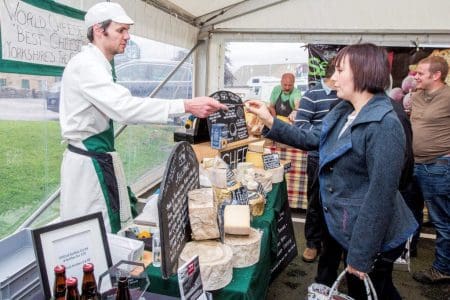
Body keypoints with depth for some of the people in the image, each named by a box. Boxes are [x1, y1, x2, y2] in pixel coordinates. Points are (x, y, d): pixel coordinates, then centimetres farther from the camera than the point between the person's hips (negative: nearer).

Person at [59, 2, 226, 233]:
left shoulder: (99, 65, 12)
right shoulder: (86, 64, -21)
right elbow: (123, 106, -35)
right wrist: (186, 106, -39)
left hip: (101, 158, 9)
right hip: (88, 163, -9)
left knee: (111, 228, 17)